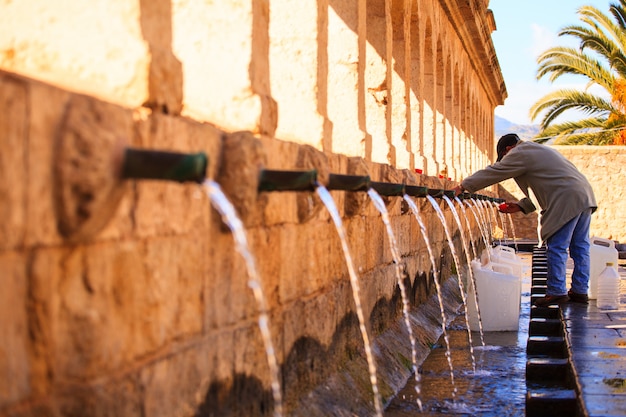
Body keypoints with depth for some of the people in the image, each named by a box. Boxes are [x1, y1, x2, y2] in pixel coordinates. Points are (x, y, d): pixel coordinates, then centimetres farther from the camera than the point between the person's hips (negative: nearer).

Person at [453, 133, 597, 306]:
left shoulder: (519, 154, -2)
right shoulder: (538, 150, 27)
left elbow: (492, 172, 0)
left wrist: (463, 186, 7)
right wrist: (521, 206, 25)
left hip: (567, 202, -10)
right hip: (585, 196, 10)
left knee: (556, 248, -3)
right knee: (580, 247, 11)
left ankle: (557, 291, 1)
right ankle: (580, 291, 15)